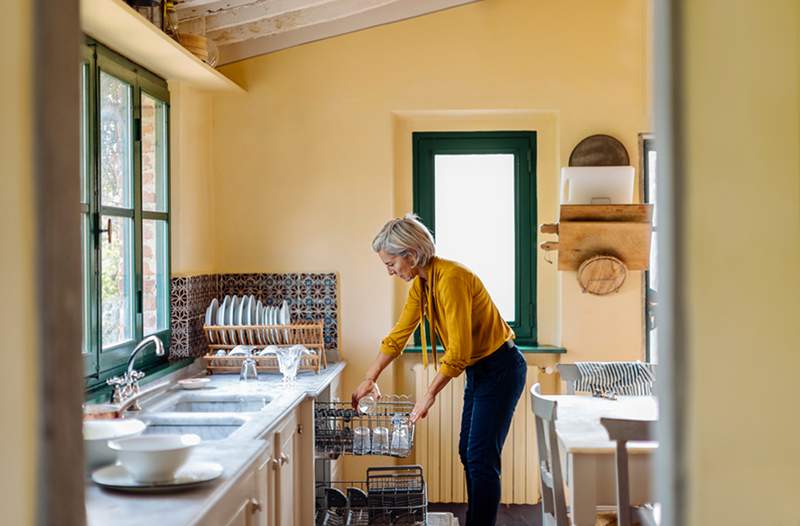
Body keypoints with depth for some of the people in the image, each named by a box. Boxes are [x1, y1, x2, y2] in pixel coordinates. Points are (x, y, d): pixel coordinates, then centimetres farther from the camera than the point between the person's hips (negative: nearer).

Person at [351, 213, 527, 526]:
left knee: (481, 457, -8)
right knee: (468, 453, 12)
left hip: (500, 368, -9)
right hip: (478, 370, 9)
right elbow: (398, 334, 11)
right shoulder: (420, 283, 3)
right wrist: (370, 379, 11)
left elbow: (459, 350, -28)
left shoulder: (450, 278, -26)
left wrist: (429, 395, -22)